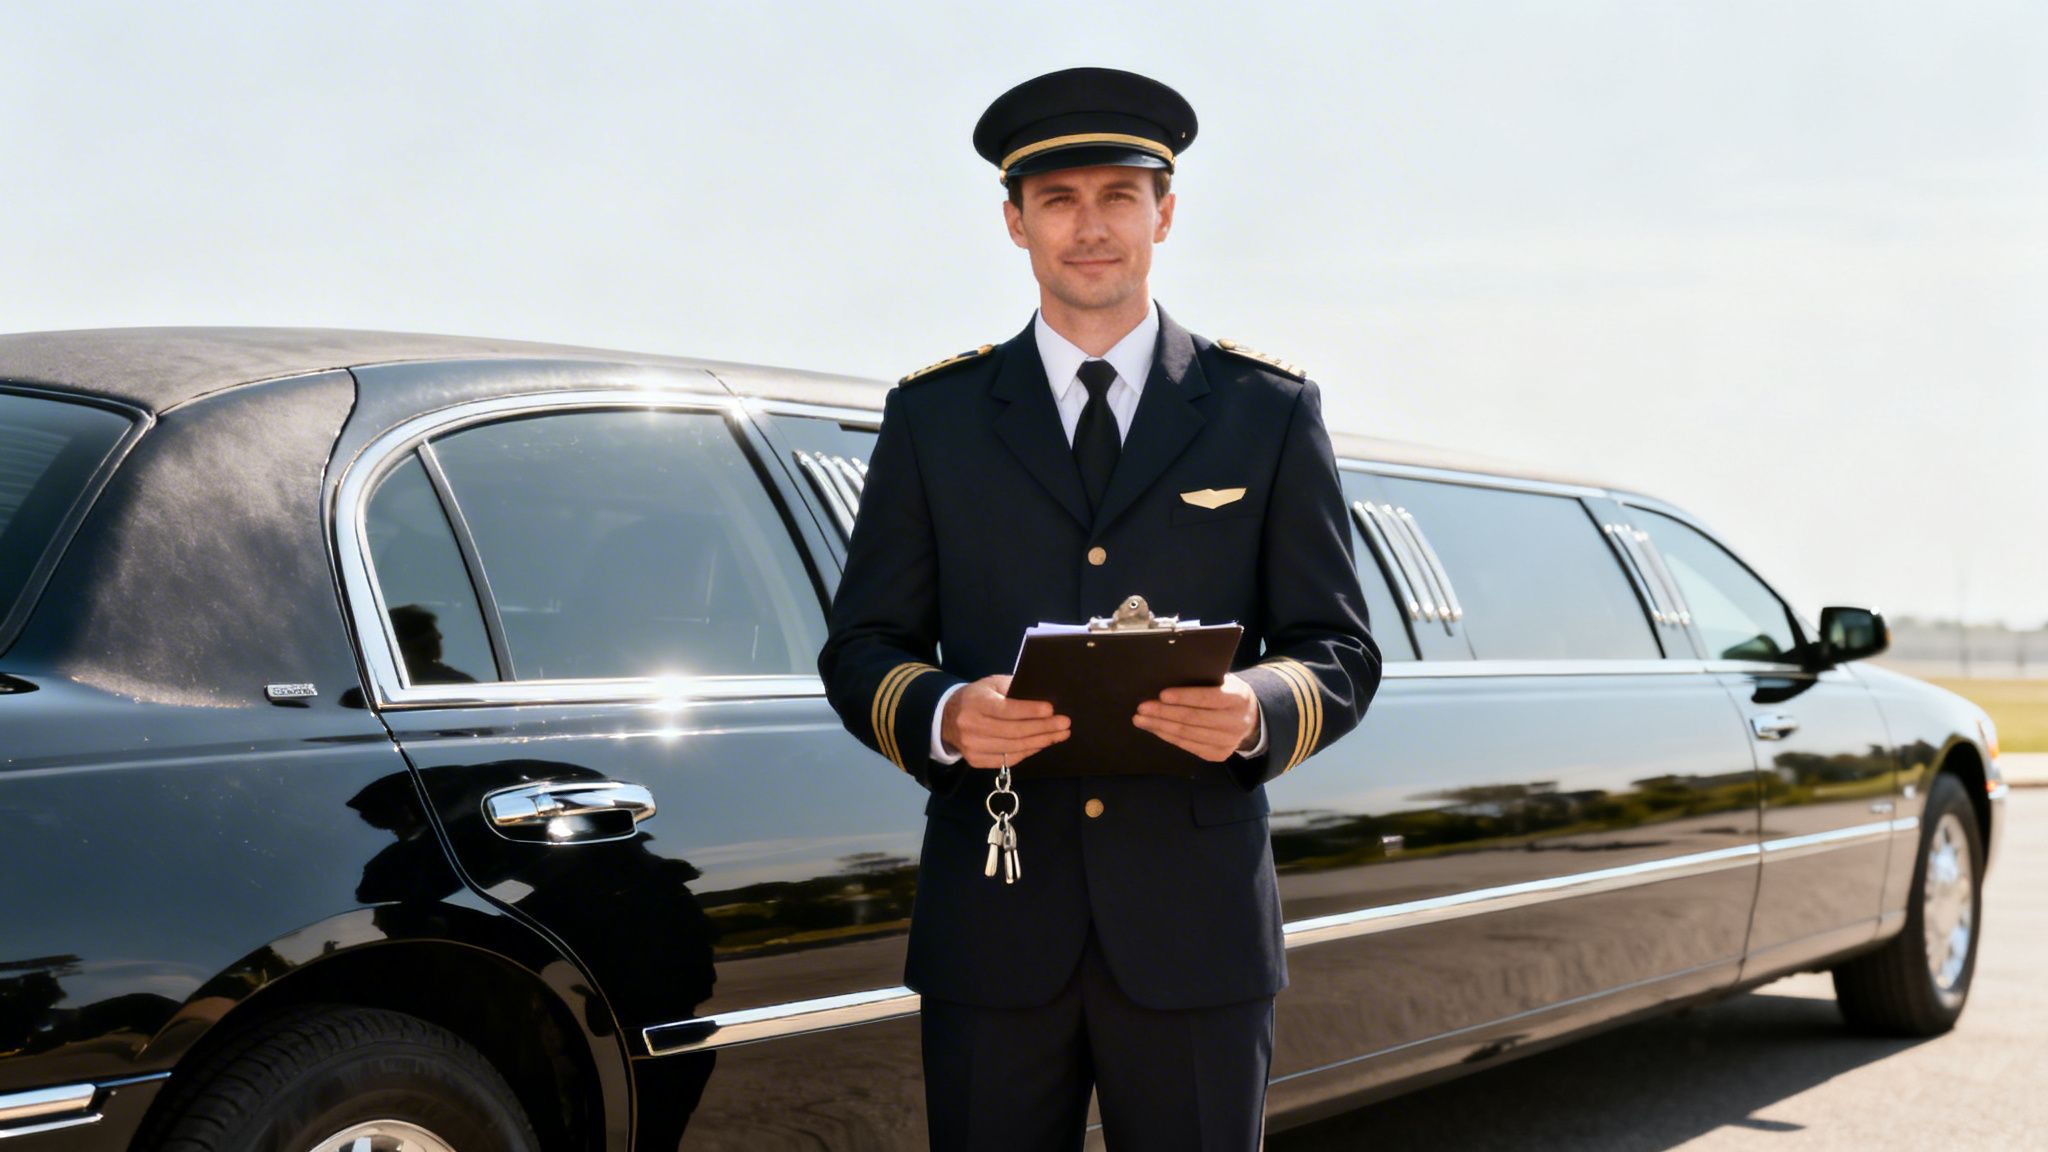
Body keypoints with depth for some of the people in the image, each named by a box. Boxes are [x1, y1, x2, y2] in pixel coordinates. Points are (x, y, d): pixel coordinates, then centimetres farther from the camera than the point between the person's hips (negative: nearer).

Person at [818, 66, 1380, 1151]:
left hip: (1195, 931, 0)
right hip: (992, 931, 0)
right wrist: (942, 717, -15)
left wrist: (1259, 709, -15)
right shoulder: (932, 416, 8)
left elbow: (1341, 652, 7)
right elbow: (860, 650, 8)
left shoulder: (1269, 412, 7)